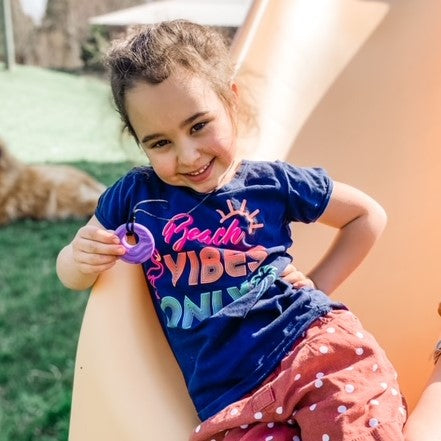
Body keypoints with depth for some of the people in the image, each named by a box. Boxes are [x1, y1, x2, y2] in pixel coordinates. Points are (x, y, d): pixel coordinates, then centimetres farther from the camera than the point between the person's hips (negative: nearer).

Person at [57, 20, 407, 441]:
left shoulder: (273, 183, 4)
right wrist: (82, 259, -5)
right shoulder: (136, 194, 7)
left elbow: (368, 215, 18)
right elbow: (69, 272, 19)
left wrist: (318, 283, 7)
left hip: (314, 345, -1)